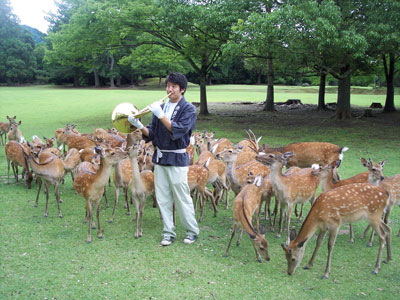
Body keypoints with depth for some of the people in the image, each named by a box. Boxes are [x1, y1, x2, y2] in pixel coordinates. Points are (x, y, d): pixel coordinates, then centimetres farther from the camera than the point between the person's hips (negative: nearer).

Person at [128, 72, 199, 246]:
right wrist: (140, 126, -11)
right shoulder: (161, 107, 11)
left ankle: (192, 231, 18)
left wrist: (161, 115, -24)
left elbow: (178, 130, -20)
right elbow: (152, 134, 8)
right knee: (163, 198, 8)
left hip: (177, 159, -5)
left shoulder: (188, 109, -5)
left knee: (182, 197, 1)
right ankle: (168, 232, 20)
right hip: (160, 158, 5)